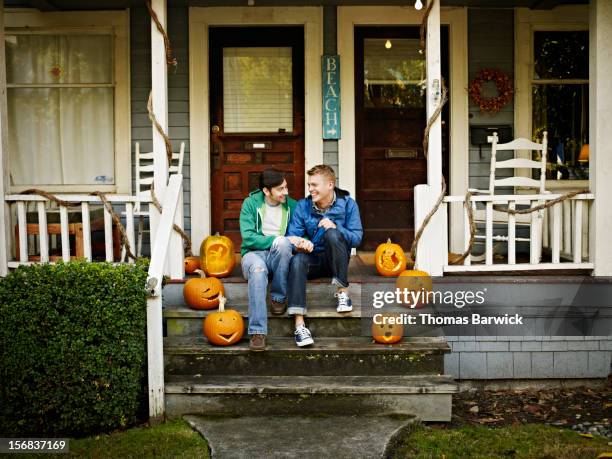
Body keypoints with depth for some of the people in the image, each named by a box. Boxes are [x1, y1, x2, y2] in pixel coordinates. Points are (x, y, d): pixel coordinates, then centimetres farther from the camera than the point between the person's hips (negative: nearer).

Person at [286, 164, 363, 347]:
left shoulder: (347, 204, -4)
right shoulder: (303, 206, 0)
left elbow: (357, 238, -11)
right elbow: (292, 236, -6)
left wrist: (336, 227, -29)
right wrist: (300, 244, -30)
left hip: (335, 260, -1)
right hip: (313, 260, 2)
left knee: (332, 234, -32)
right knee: (297, 260, -34)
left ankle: (343, 292, -22)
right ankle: (299, 325, -42)